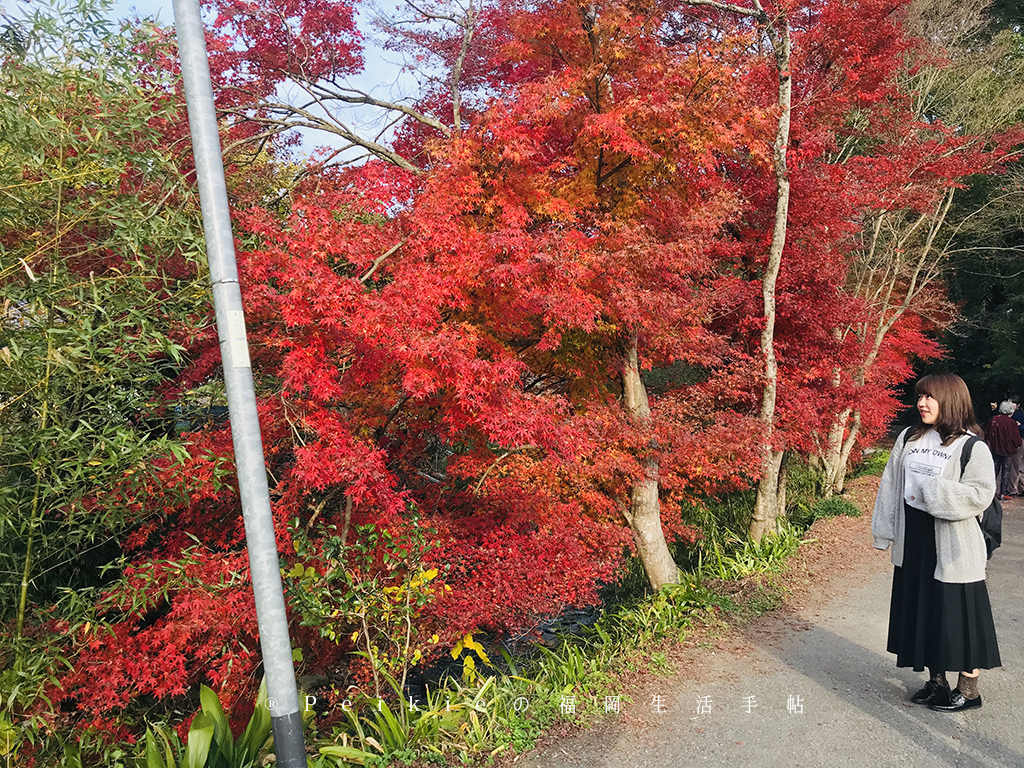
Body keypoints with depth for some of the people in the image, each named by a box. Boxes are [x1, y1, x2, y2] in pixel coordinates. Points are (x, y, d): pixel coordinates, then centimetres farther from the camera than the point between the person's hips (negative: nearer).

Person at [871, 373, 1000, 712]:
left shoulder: (972, 447, -9)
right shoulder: (908, 438, 7)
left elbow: (981, 493, -18)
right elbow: (890, 486, 10)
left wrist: (932, 490, -21)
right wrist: (885, 530, 8)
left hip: (954, 547, -6)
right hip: (913, 544, 6)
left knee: (957, 614, 3)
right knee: (922, 611, 14)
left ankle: (968, 688, 20)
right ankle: (936, 681, 29)